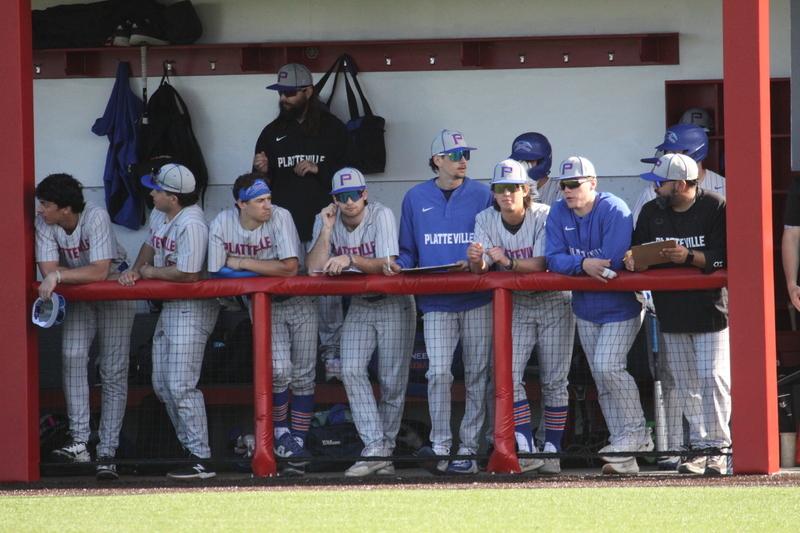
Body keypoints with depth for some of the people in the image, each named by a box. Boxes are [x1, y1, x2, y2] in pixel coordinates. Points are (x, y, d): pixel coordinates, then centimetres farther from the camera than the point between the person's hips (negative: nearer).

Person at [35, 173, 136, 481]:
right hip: (78, 295, 4)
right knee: (72, 357, -17)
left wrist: (59, 275, -35)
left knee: (113, 370, -8)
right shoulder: (43, 223, -15)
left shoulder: (95, 218, -27)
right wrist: (89, 274, -26)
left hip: (115, 290, -4)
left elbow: (99, 272, -31)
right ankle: (79, 442, -19)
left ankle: (107, 452, -8)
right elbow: (47, 270, -18)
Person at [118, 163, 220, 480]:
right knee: (162, 385, 12)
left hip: (192, 308, -11)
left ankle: (201, 460, -12)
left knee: (181, 386, -14)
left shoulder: (191, 225, -23)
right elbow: (150, 246, 24)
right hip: (169, 307, 11)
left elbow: (189, 274, -27)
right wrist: (136, 270, 3)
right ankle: (190, 445, 19)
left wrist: (151, 272, -11)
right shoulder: (159, 215, 8)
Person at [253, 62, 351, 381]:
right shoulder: (272, 133, 15)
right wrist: (262, 173, -5)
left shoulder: (333, 130, 7)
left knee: (327, 289, -6)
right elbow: (261, 187, 18)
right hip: (284, 225, 2)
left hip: (322, 223, -2)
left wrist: (318, 170, -8)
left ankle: (332, 353, 0)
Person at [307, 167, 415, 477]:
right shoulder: (326, 222, -3)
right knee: (352, 371, -15)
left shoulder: (381, 216, -15)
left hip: (394, 304, -3)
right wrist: (327, 230, -19)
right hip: (359, 306, 3)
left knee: (392, 380, -6)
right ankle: (375, 450, -20)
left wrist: (351, 259, -39)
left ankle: (384, 447, 7)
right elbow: (315, 269, -12)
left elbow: (386, 265, -24)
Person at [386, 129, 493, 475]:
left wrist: (475, 264, -13)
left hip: (478, 300, 0)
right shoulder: (416, 199, 11)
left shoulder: (481, 196, 7)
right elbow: (409, 250, 16)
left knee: (477, 376, 0)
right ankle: (440, 447, -13)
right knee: (438, 372, -13)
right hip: (436, 302, 0)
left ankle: (469, 449, 4)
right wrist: (399, 265, -5)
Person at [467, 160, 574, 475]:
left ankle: (552, 451, 5)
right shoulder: (486, 221, -3)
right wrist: (476, 261, -37)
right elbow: (481, 269, -13)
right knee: (508, 374, -13)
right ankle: (526, 450, -17)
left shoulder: (544, 216, -14)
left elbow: (541, 264, -24)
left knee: (554, 380, -2)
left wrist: (508, 262, -41)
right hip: (515, 304, 3)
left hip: (554, 303, -3)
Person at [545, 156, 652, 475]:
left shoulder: (614, 210, -17)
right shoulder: (558, 214, 1)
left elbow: (612, 263, -25)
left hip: (621, 306, -6)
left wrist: (571, 265, -13)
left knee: (608, 366, -22)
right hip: (585, 308, 6)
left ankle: (637, 434, -8)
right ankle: (624, 454, 8)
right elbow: (553, 260, -9)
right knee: (603, 383, 5)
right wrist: (582, 264, -29)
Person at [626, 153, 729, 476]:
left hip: (711, 307, -5)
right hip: (671, 311, 5)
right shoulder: (651, 212, 10)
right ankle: (700, 447, 9)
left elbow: (724, 257, -12)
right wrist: (632, 259, -9)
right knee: (685, 385, 5)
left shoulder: (715, 208, -6)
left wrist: (689, 257, -25)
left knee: (712, 377, -12)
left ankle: (717, 447, -7)